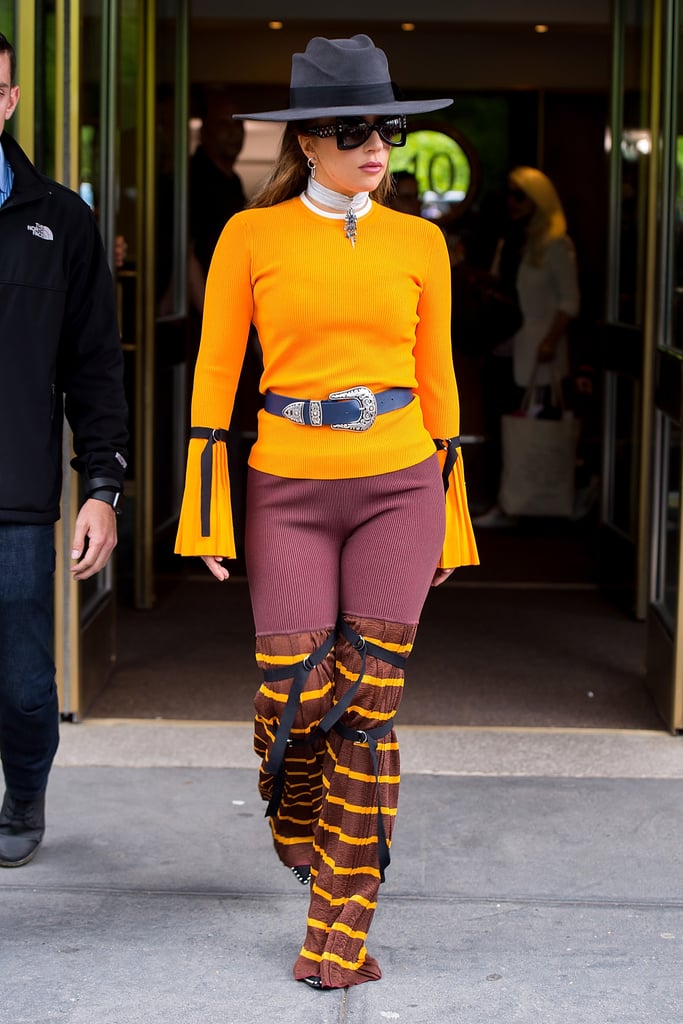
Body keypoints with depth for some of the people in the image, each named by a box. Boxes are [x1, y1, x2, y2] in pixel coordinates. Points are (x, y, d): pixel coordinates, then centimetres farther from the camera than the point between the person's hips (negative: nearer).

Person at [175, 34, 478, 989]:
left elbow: (437, 377, 11)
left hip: (397, 485, 1)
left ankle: (341, 930, 7)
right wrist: (208, 513, -1)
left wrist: (450, 514, 12)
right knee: (295, 695, -6)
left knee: (367, 703, -3)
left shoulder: (419, 244, 5)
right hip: (291, 490, -1)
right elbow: (215, 372, 2)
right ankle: (296, 819, 32)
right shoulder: (251, 236, 0)